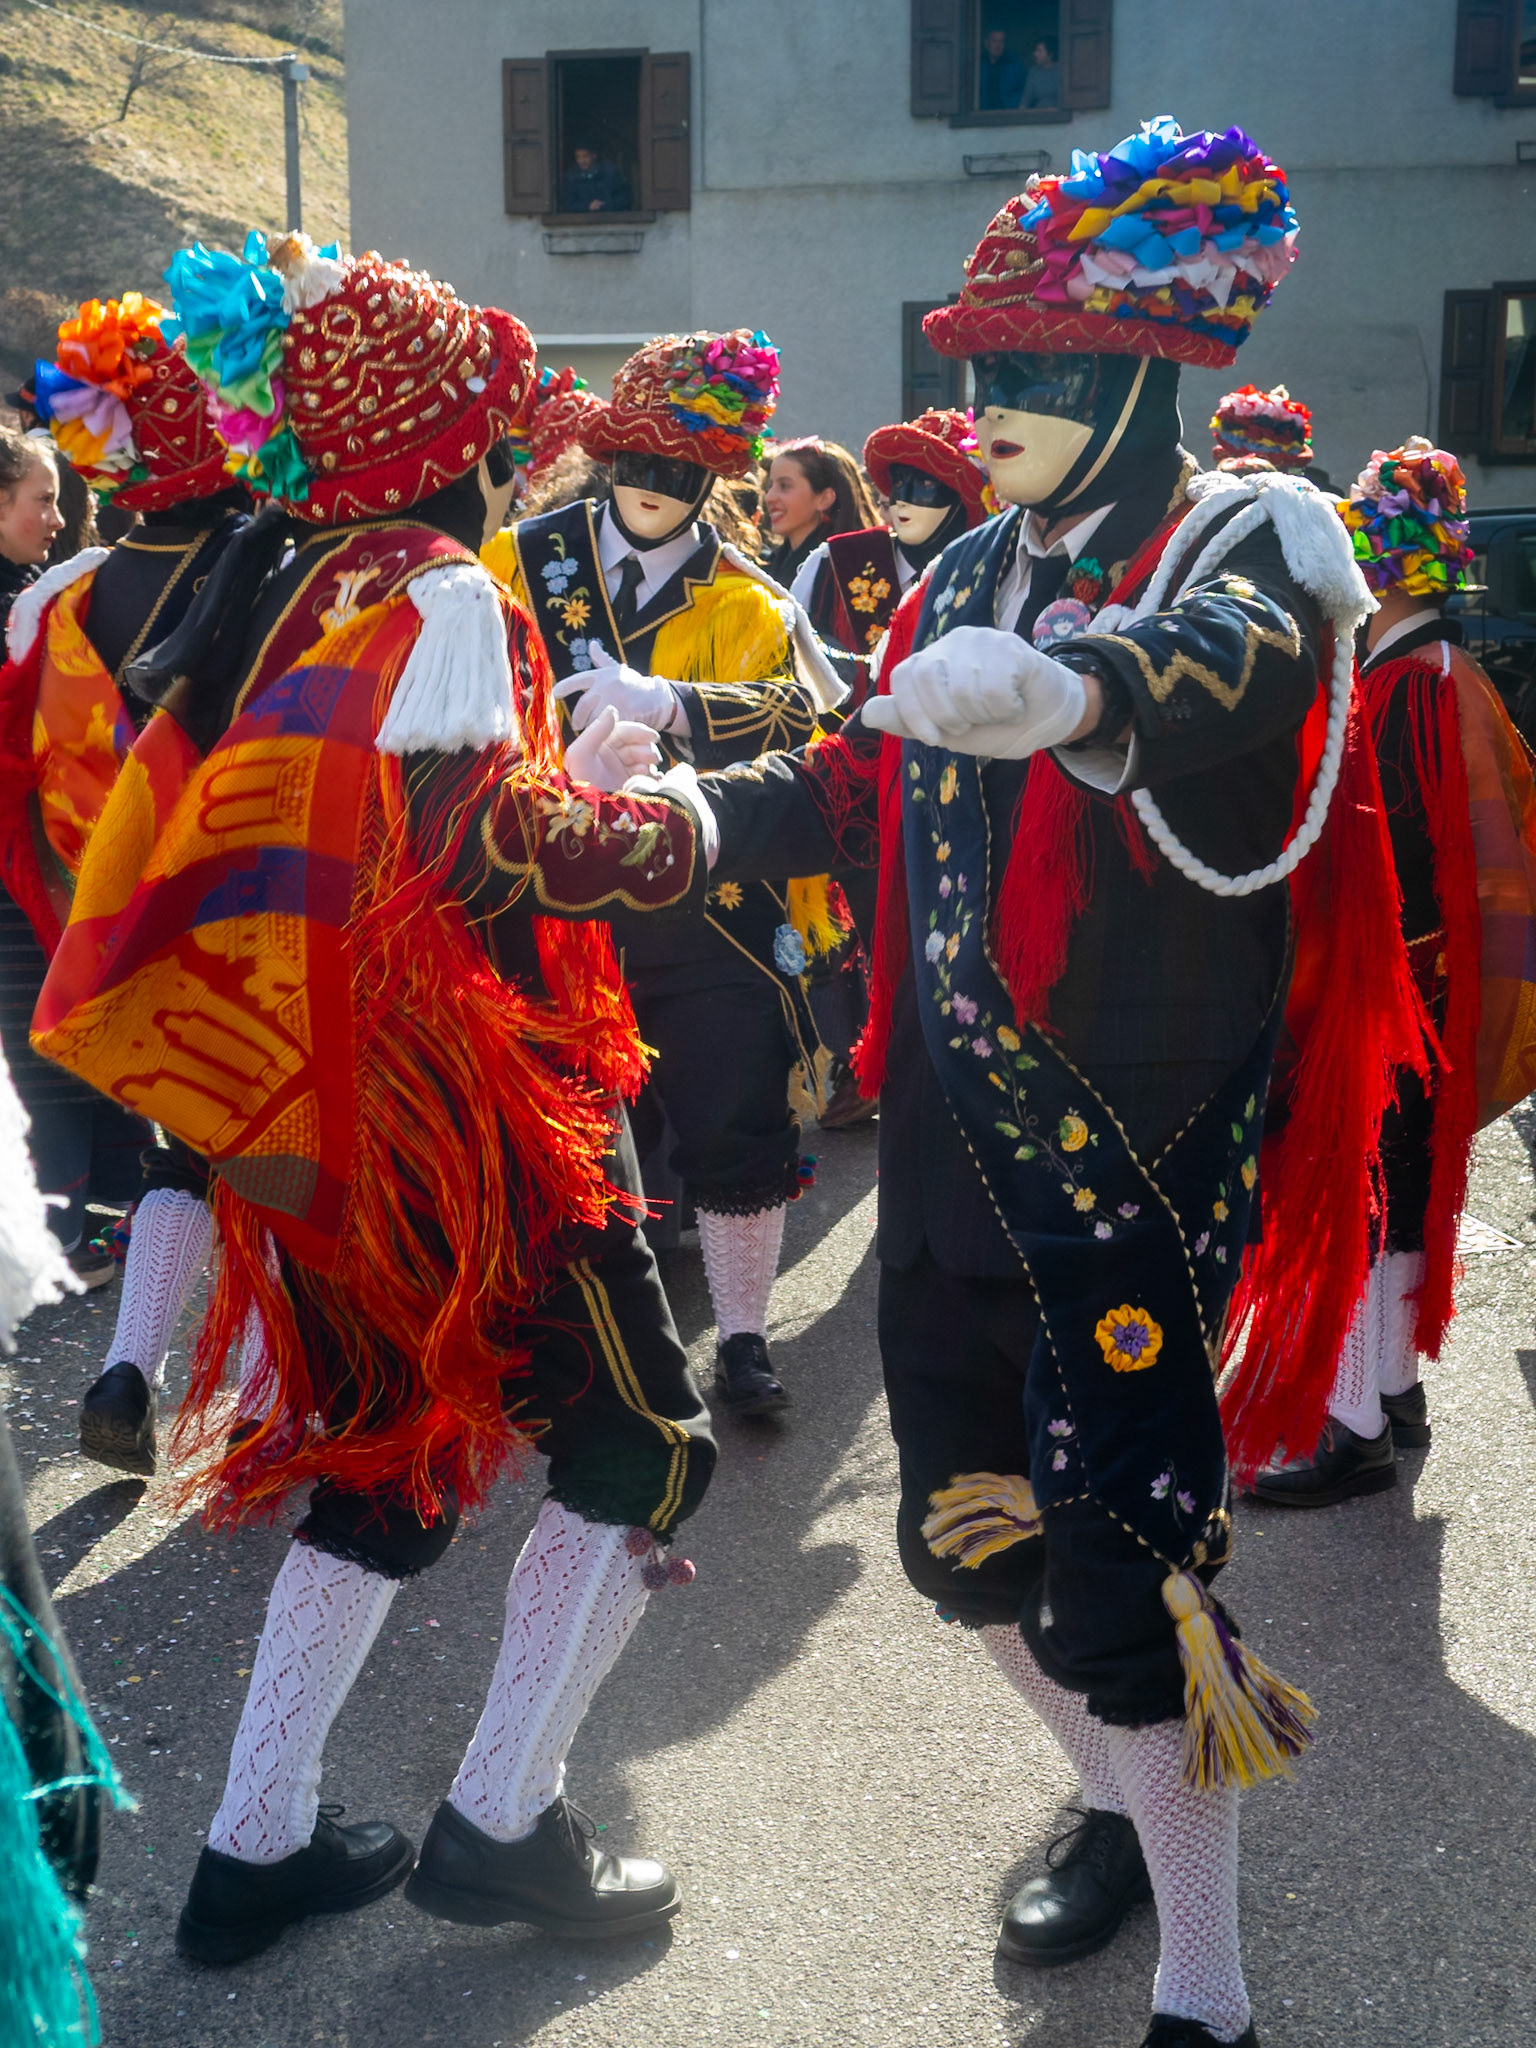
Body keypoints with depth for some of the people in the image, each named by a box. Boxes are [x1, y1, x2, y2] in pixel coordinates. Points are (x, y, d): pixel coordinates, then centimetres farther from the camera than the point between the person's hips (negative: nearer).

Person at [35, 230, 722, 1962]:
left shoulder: (265, 591, 12)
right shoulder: (433, 593, -14)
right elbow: (492, 846, -23)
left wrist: (560, 773, 18)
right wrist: (665, 827, -6)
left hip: (316, 1104, 9)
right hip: (461, 1101, -9)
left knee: (388, 1449, 19)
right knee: (641, 1438, 6)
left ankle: (255, 1846, 25)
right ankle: (501, 1824, 13)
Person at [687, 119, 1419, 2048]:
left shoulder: (1238, 544, -7)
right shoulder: (966, 583, 14)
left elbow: (1247, 658, -31)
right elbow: (855, 788, 10)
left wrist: (1074, 689, -53)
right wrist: (688, 807, -8)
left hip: (1137, 1144, -7)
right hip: (956, 1140, 7)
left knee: (1118, 1562, -6)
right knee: (961, 1534, 15)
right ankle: (1128, 1805, 42)